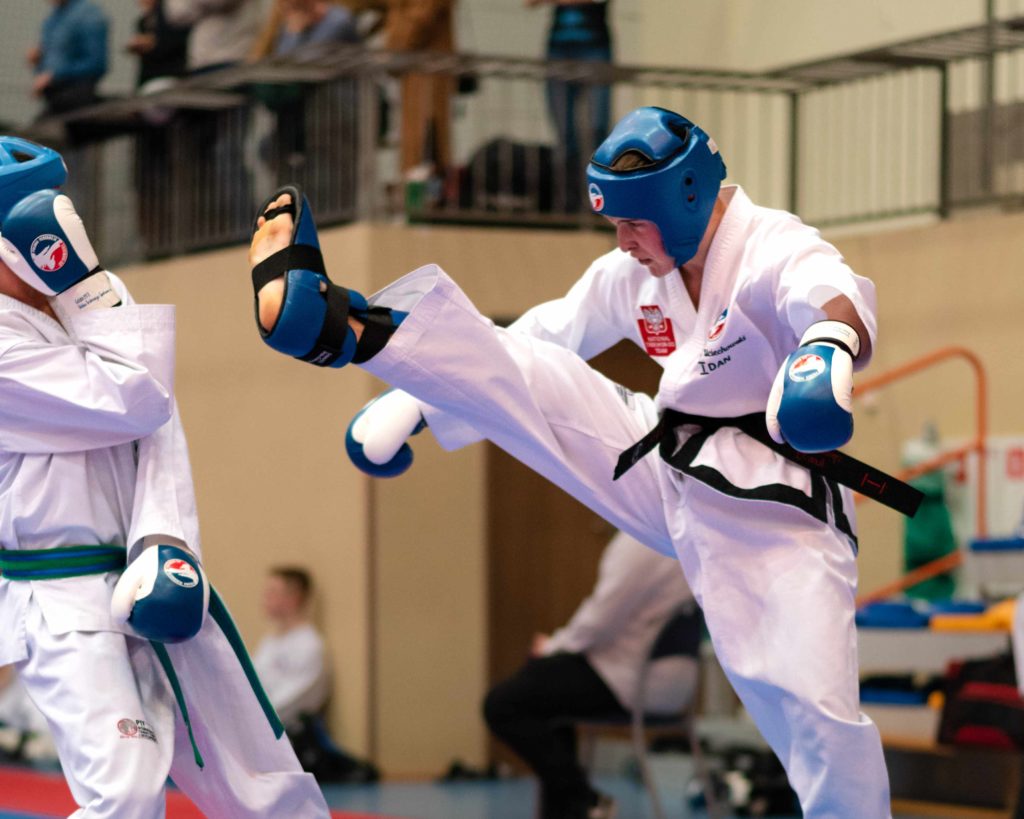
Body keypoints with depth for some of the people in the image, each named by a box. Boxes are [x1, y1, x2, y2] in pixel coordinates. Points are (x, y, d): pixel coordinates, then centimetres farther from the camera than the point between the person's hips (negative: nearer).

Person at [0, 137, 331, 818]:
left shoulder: (82, 312, 10)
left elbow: (157, 434, -1)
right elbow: (135, 402, -18)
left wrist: (163, 545, -17)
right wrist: (85, 282, -15)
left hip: (150, 585, 8)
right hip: (66, 603, -8)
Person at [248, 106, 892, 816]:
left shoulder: (776, 252, -17)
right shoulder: (633, 274, 7)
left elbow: (839, 297, -40)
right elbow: (543, 337, 18)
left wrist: (831, 343, -65)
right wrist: (412, 401, 17)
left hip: (773, 504, -6)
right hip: (662, 469, 6)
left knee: (814, 706, -14)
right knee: (518, 374, -11)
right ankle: (332, 322, -26)